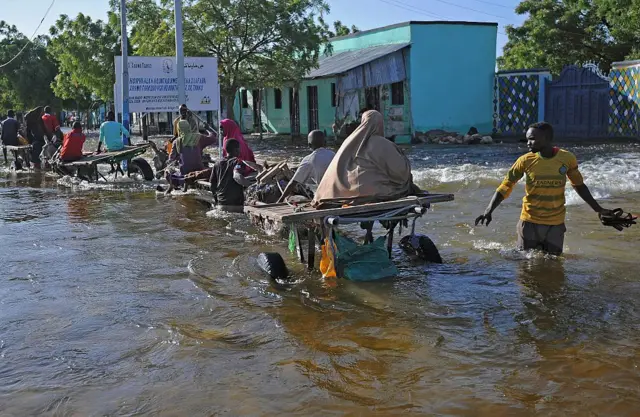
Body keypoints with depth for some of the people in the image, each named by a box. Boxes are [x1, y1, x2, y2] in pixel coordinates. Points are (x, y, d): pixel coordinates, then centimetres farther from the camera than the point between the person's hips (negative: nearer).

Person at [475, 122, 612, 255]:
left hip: (556, 224, 1)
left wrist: (598, 209, 10)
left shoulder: (567, 158, -7)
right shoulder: (526, 161, -10)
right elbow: (506, 186, -6)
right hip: (530, 222, -1)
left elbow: (579, 186, 9)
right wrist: (488, 211, -17)